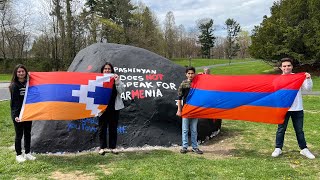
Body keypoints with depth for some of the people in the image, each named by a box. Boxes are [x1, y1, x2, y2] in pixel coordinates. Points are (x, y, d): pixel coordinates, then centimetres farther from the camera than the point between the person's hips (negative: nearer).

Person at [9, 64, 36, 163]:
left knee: (28, 133, 12)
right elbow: (15, 102, -15)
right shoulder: (14, 85, -11)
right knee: (19, 135, 4)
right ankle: (19, 155, 18)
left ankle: (27, 153, 25)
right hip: (18, 114, -5)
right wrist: (16, 115, -22)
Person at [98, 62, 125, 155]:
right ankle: (102, 147, 15)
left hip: (114, 107, 1)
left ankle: (113, 147, 18)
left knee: (113, 128, 8)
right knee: (102, 127, 6)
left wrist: (117, 81, -15)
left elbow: (121, 90, -4)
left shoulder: (115, 79, 6)